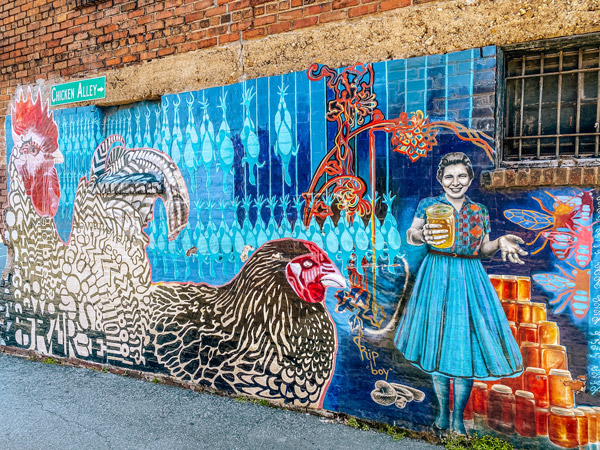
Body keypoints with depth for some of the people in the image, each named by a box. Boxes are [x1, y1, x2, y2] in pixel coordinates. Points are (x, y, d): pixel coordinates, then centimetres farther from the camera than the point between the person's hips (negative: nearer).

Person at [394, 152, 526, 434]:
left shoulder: (480, 211, 10)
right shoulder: (428, 205, 2)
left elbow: (483, 248, 14)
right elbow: (410, 236, -4)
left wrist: (501, 242, -6)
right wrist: (423, 235, -26)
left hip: (469, 279, 2)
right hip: (437, 278, -2)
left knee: (467, 343, 0)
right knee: (438, 344, 4)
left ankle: (458, 417, 16)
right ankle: (443, 411, 23)